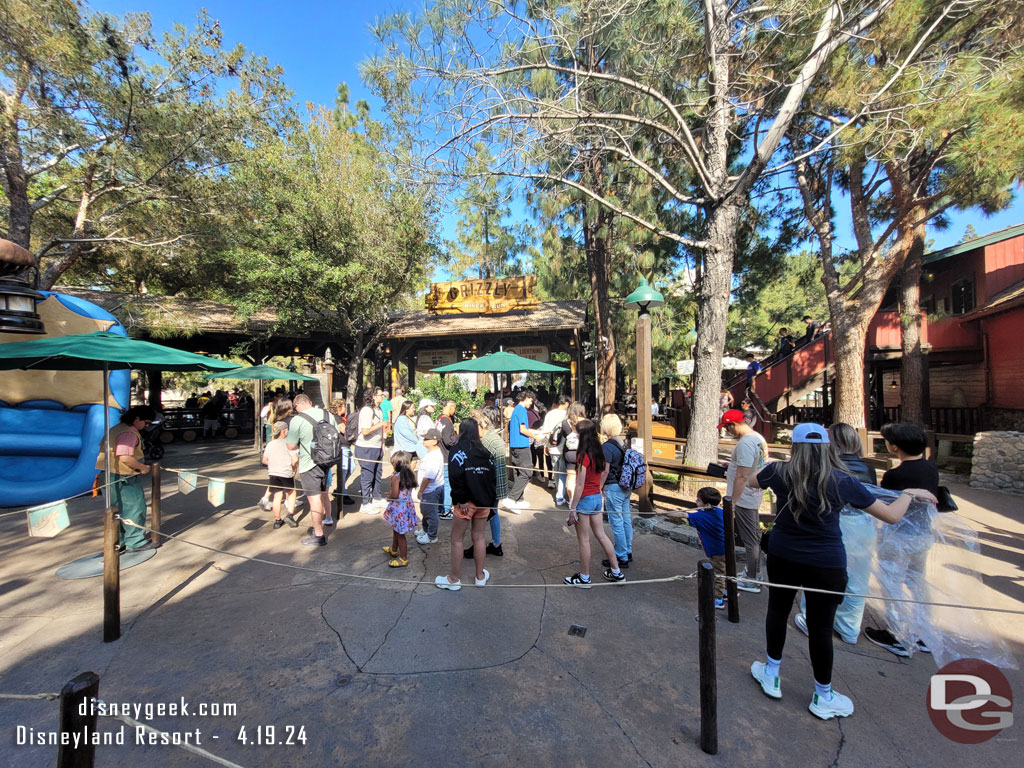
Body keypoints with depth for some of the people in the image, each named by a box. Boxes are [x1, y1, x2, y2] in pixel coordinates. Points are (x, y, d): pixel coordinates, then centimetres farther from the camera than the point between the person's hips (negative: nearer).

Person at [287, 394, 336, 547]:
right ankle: (326, 523, 38)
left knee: (314, 498, 1)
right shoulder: (328, 414, 1)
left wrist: (302, 443, 7)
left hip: (309, 464, -6)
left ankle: (319, 535, 9)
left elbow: (291, 446, -12)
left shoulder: (297, 420, -15)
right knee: (324, 493, 22)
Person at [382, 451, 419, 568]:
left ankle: (403, 559, 17)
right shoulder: (410, 475, 0)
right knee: (396, 530, 27)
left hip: (398, 508, -8)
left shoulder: (396, 477, -23)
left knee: (399, 534, 5)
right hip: (408, 505, 8)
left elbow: (394, 495, -24)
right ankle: (393, 550, 46)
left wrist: (389, 496, -4)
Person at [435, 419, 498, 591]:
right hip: (484, 501, 6)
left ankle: (454, 579, 17)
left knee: (457, 539, 7)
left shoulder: (459, 449, -8)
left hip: (467, 502, -5)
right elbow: (493, 476, 7)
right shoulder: (485, 452, 8)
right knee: (478, 536, 17)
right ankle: (480, 576, 27)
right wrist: (491, 499, 10)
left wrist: (461, 499, -17)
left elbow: (456, 475, -21)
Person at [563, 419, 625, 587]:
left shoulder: (584, 456, -20)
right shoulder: (600, 453, 4)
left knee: (584, 540, 6)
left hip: (585, 499, -8)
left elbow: (580, 485, -20)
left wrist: (573, 508, -15)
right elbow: (604, 474, 12)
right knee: (601, 535, 19)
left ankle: (584, 578, 20)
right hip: (597, 498, 8)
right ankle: (616, 572, 28)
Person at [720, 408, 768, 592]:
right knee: (755, 536, 21)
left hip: (743, 499, -10)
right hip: (754, 497, 10)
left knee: (750, 540, 2)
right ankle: (754, 572, 37)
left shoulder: (745, 443, -24)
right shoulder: (759, 438, 7)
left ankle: (752, 582, 14)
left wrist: (732, 502, -23)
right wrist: (731, 467, 19)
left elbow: (742, 477, -27)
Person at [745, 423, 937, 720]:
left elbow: (752, 483, 13)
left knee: (777, 612, 19)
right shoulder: (842, 481, -11)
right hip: (826, 564, -1)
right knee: (820, 628, 12)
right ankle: (823, 697, 32)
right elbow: (891, 515, -2)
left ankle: (771, 675, 37)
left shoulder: (779, 471, -9)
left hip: (782, 557, 1)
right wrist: (910, 494, 17)